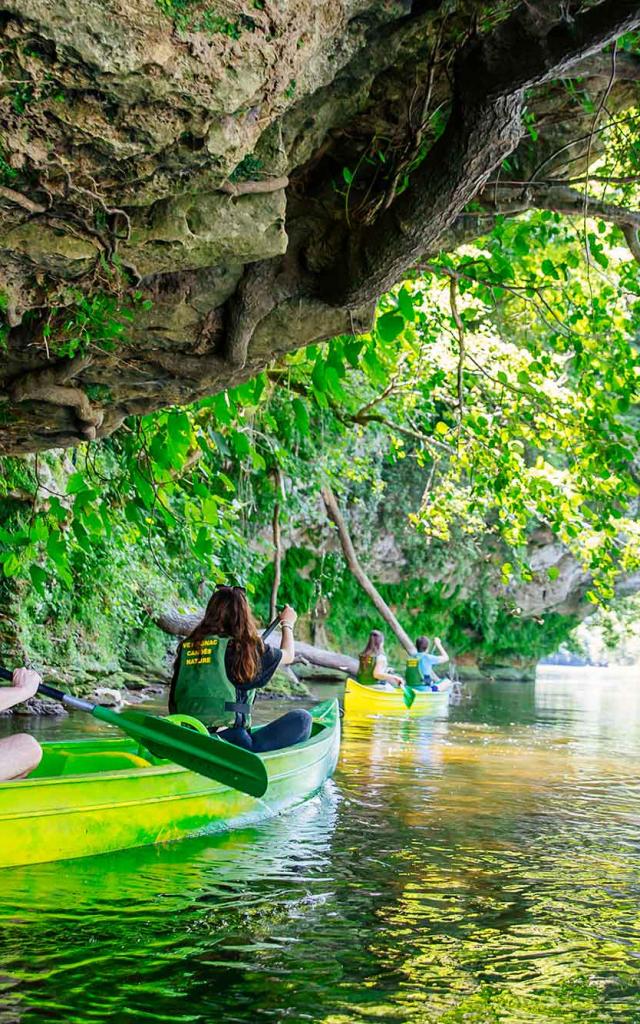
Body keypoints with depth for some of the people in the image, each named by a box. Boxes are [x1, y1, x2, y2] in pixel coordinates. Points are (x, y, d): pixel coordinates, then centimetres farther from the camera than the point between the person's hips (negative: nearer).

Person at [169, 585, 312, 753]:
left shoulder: (186, 647, 9)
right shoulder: (243, 648, -3)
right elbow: (288, 656, 17)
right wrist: (287, 624, 37)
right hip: (230, 744, -6)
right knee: (301, 719, 1)